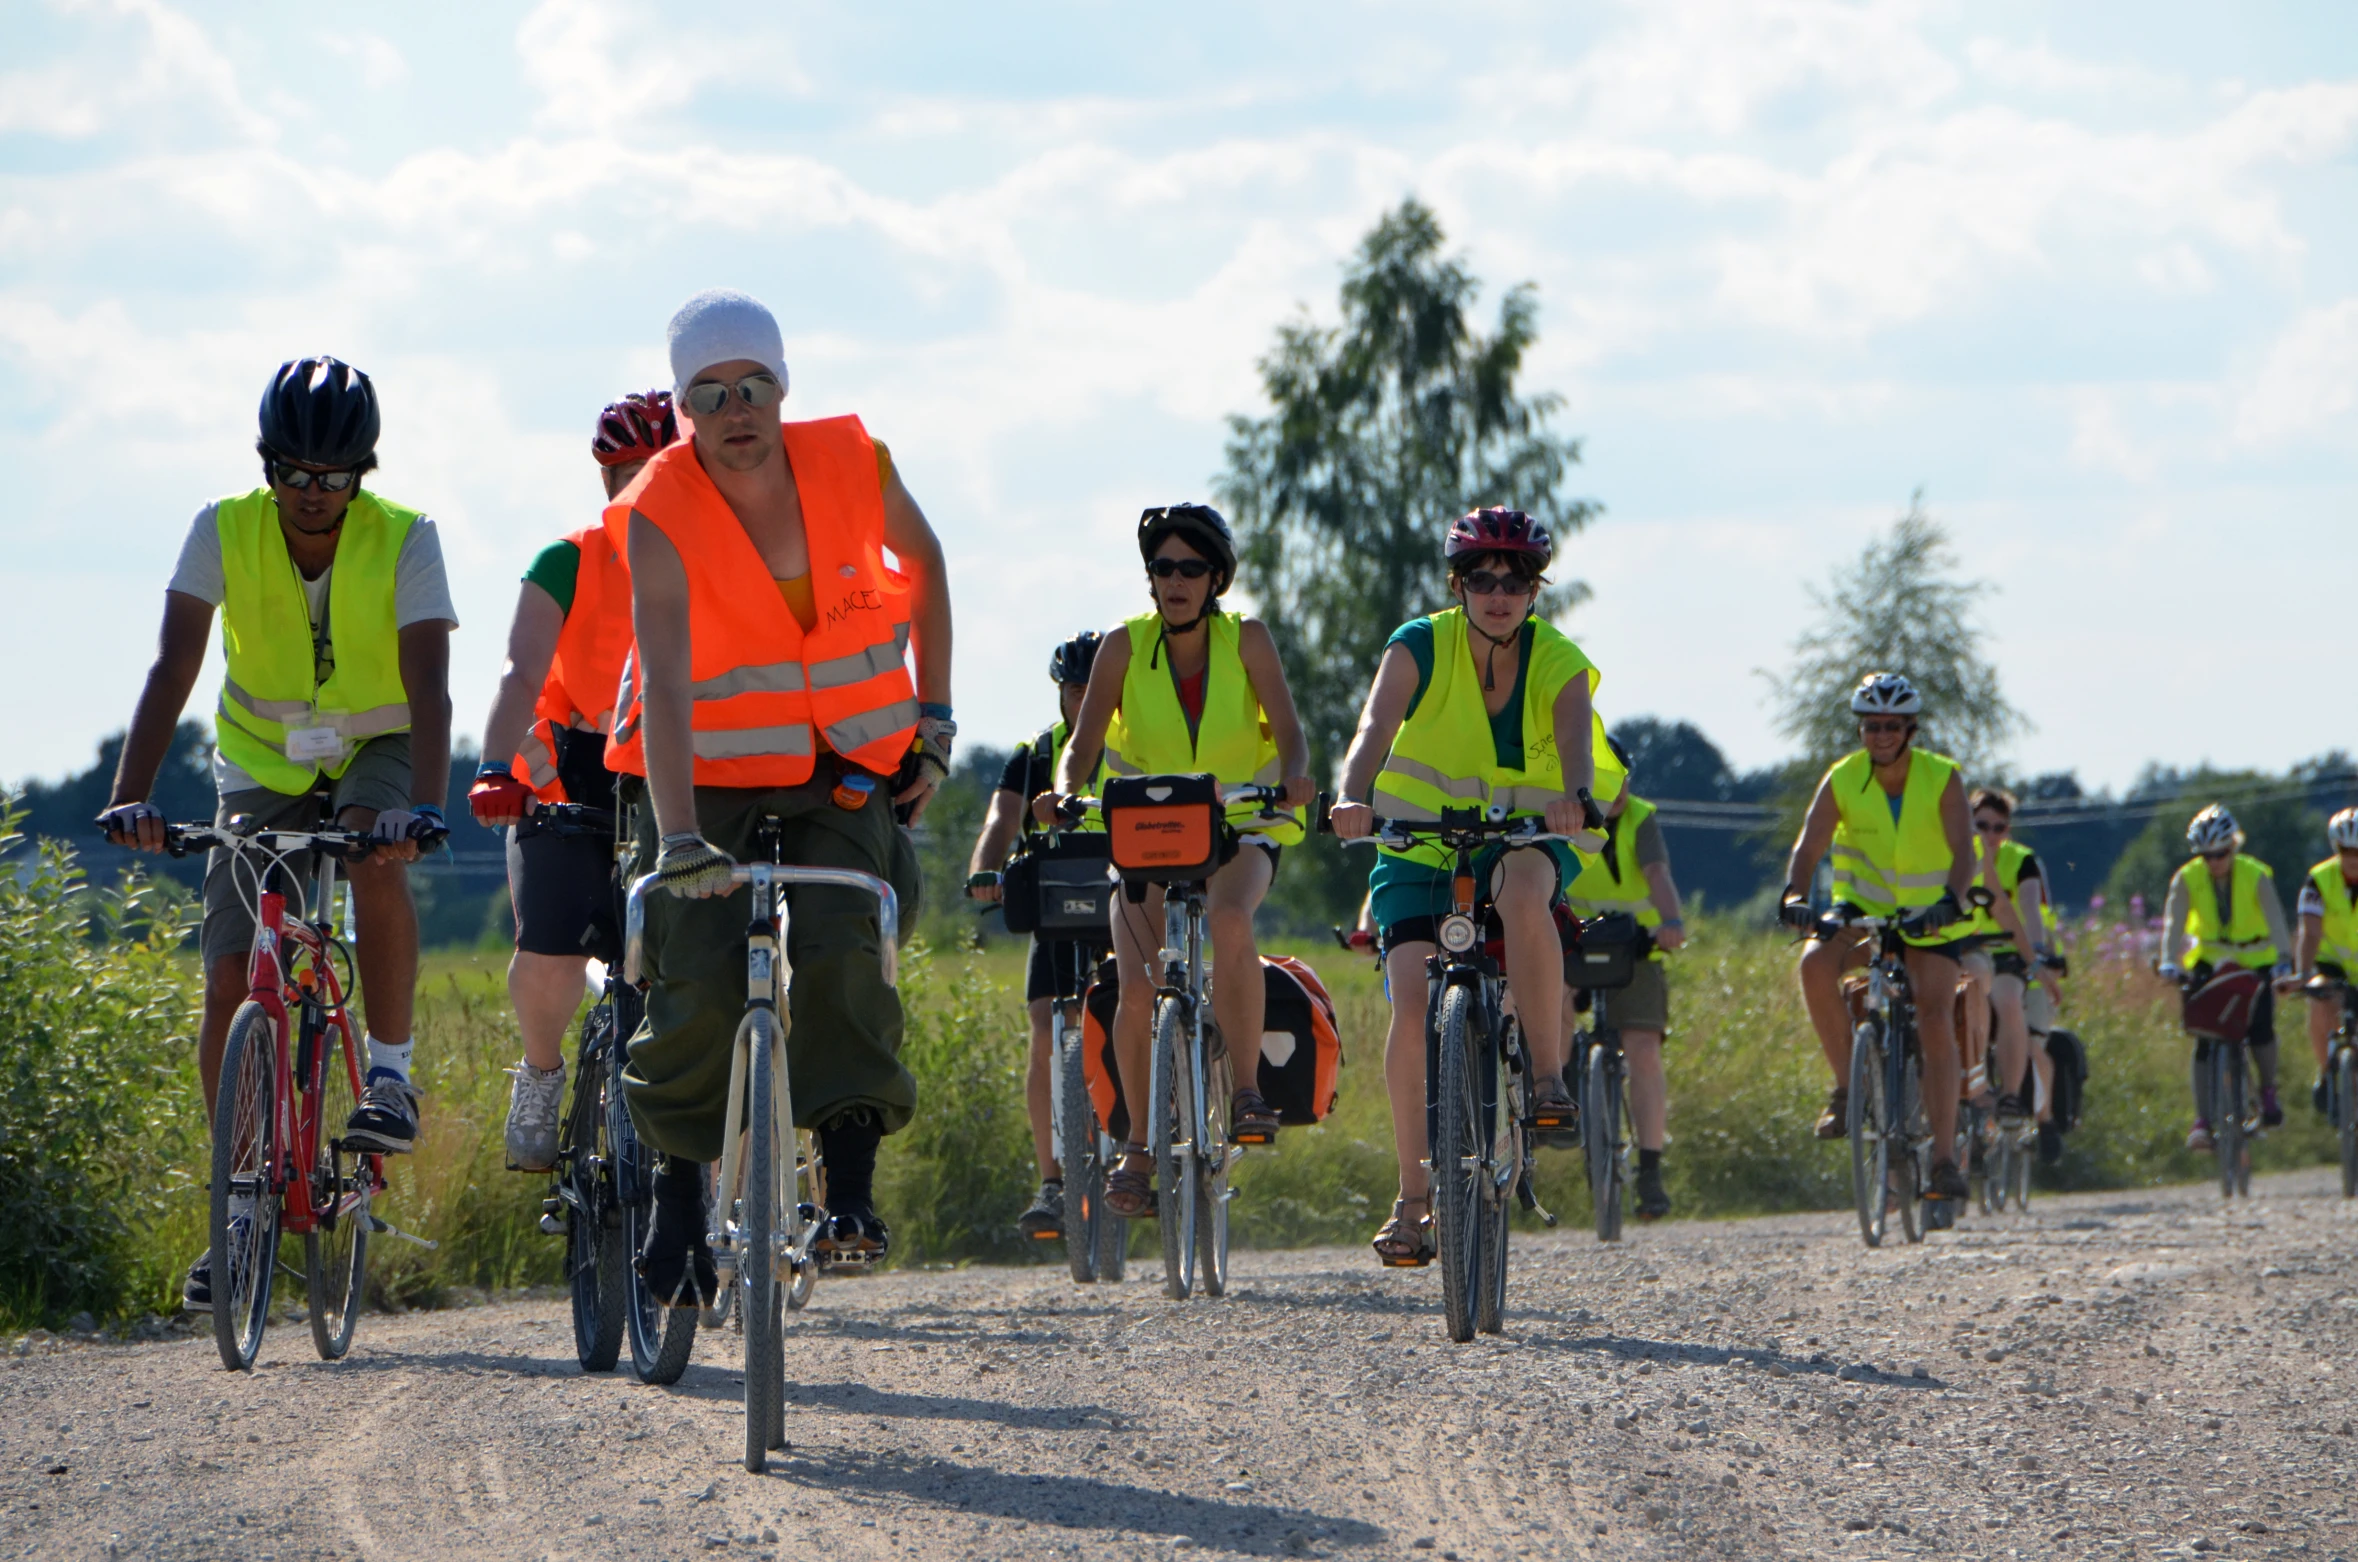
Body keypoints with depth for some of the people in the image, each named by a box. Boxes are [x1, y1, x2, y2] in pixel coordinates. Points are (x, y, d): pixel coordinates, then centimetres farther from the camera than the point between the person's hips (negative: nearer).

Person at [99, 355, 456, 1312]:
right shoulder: (225, 532, -17)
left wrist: (424, 805, -47)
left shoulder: (404, 541, -21)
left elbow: (428, 687, -31)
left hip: (374, 753, -2)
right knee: (229, 984, -9)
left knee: (379, 857, -37)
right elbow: (173, 669, -24)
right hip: (265, 765, 2)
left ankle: (390, 1079, -21)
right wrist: (131, 796, -37)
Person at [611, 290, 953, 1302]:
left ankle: (852, 1194, -16)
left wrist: (934, 720, 10)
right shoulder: (661, 515, -20)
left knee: (842, 960, -19)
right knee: (695, 993, -12)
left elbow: (921, 561, 11)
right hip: (712, 777, -2)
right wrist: (679, 838, -45)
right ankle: (678, 1209, 6)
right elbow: (665, 684, -33)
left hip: (844, 774, 2)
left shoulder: (853, 467, -11)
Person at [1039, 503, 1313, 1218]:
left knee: (1228, 916, -36)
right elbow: (1085, 740, -13)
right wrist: (1065, 790, -35)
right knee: (1138, 988, -17)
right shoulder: (1125, 646, -8)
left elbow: (1288, 729, -17)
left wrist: (1294, 777, -39)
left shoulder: (1246, 640, -9)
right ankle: (1140, 1146, 2)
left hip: (1238, 830, -1)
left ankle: (1246, 1090, -25)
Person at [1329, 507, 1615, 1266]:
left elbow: (1576, 739, -28)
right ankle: (1413, 1196, -8)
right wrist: (1352, 797, -48)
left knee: (1523, 889, -38)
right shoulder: (1419, 650, -10)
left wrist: (1574, 797, -51)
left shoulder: (1559, 663, -8)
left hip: (1521, 836, 0)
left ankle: (1550, 1076, -27)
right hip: (1420, 844, 0)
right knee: (1413, 1004, -19)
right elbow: (1375, 727, -27)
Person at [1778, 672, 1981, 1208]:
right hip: (1861, 907, 1)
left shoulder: (1941, 778, -15)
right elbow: (1809, 846, -21)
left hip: (1929, 916, -1)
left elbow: (1963, 849, -25)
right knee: (1816, 963, -30)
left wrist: (1950, 902, -45)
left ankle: (1945, 1157, -15)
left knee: (1935, 1018, -18)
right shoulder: (1842, 781, -12)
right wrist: (1796, 897, -41)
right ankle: (1847, 1086, -17)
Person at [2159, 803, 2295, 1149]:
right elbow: (2174, 923, -25)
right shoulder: (2187, 879, -15)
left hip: (2255, 961, -1)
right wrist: (2170, 964, -42)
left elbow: (2276, 922, -29)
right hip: (2210, 961, 1)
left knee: (2260, 1030, -17)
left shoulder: (2256, 876, -19)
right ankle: (2202, 1121, -12)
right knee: (2205, 1041, -13)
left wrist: (2284, 965, -44)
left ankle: (2268, 1090, 13)